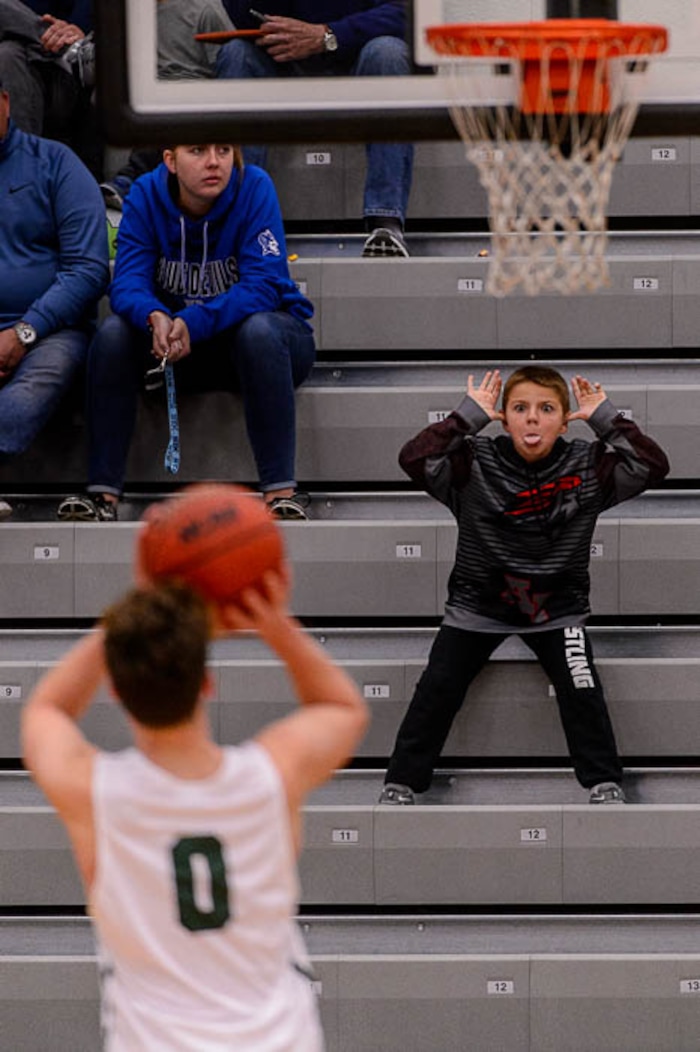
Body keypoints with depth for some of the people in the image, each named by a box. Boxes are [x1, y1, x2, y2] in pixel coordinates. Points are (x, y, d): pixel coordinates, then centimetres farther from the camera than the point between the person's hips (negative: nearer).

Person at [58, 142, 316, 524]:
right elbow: (128, 281, -18)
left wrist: (193, 323, -39)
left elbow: (263, 285, -25)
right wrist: (156, 318, -42)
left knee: (258, 330, -36)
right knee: (113, 331, -23)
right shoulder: (146, 194, -10)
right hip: (174, 337, 3)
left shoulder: (254, 188, -18)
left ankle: (281, 492, -37)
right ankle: (102, 493, -24)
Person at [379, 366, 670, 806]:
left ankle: (605, 782, -1)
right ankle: (402, 783, 3)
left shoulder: (587, 465, -7)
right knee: (439, 687, -8)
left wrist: (605, 418, -18)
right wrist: (469, 415, -23)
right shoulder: (476, 462, -11)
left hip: (557, 604, 0)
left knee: (581, 688, -16)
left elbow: (652, 466, -18)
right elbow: (415, 459, -26)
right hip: (478, 601, 0)